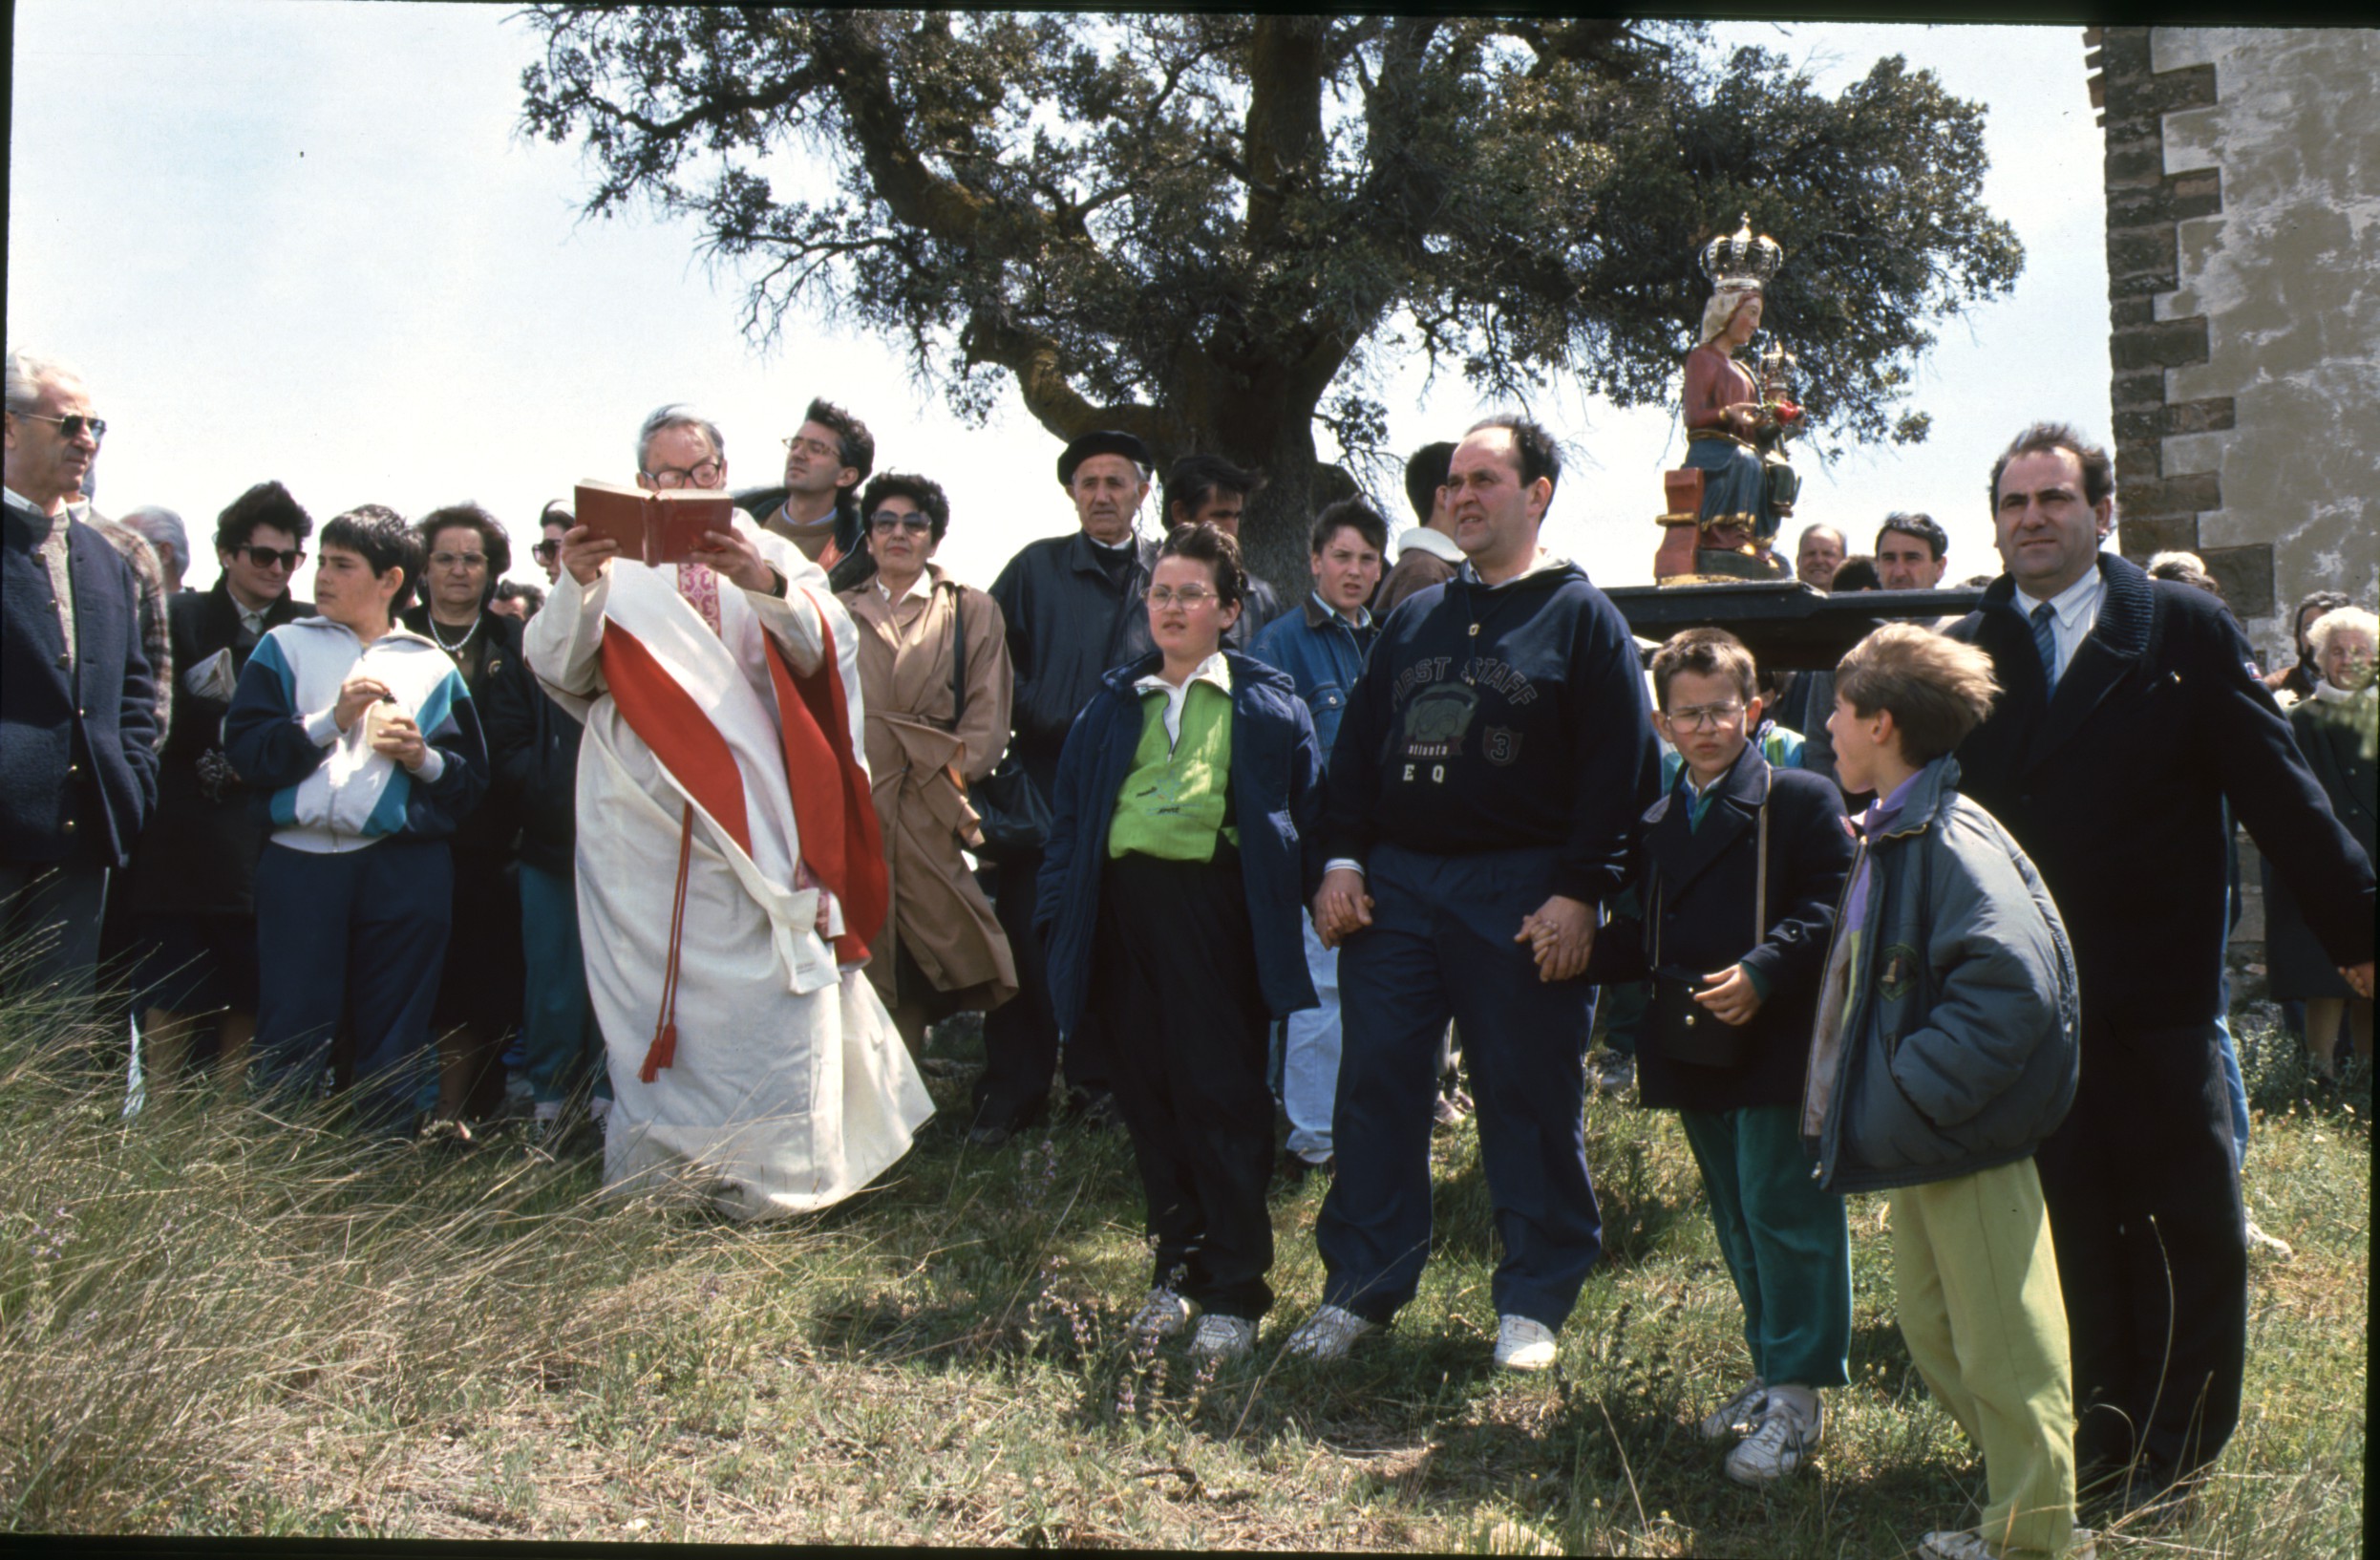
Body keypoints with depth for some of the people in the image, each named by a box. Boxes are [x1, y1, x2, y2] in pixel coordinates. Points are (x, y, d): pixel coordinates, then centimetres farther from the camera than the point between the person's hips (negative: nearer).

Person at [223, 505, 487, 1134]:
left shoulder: (433, 666, 13)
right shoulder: (285, 646, 13)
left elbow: (474, 776, 9)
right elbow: (245, 748, 0)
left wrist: (425, 758, -9)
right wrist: (329, 720, -9)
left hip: (405, 869, 1)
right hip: (300, 863, 0)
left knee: (394, 1045, 4)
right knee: (291, 1040, -3)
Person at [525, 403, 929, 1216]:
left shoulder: (770, 556, 13)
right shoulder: (613, 567, 13)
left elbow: (825, 650, -4)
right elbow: (556, 668, 0)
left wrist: (766, 585, -24)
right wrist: (578, 587, -20)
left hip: (751, 814, 0)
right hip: (641, 819, 0)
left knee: (768, 979, -7)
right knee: (647, 981, -2)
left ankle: (772, 1167, 0)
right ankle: (661, 1160, 9)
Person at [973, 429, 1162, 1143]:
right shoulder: (1036, 567, 5)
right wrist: (1046, 719, -7)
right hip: (1045, 775, -1)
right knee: (1026, 929, -2)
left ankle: (1097, 1077, 19)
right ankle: (1013, 1090, 7)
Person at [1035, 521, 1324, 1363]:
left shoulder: (1267, 704, 8)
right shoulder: (1114, 704, 17)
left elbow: (1306, 813, 6)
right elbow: (1070, 812, 17)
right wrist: (1060, 909, 8)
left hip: (1215, 906, -4)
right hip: (1125, 906, 4)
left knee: (1222, 1095, -3)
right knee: (1149, 1094, 8)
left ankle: (1234, 1291, 6)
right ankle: (1176, 1267, 22)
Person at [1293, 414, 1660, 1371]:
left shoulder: (1581, 617, 1)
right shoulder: (1416, 617, 17)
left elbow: (1618, 768, -6)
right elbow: (1357, 743, 16)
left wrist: (1578, 893, -14)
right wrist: (1343, 859, 4)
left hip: (1520, 896, -4)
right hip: (1392, 884, 5)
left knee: (1529, 1101, 3)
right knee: (1375, 1087, 5)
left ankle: (1533, 1301, 17)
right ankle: (1359, 1288, 16)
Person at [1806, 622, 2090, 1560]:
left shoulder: (1950, 839, -21)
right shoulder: (1889, 835, 9)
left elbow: (2013, 987, -29)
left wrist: (1910, 1096, -26)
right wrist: (1886, 1101, 14)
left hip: (1970, 1143, -10)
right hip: (1918, 1140, 10)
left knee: (2000, 1350, 3)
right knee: (1930, 1328, 19)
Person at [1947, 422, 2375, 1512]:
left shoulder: (2186, 628, 1)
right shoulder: (1966, 651, 7)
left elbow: (2277, 788, 0)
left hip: (2157, 991, -1)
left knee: (2186, 1225, 7)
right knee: (2071, 1221, 9)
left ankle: (2177, 1447, 22)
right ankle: (2100, 1432, 23)